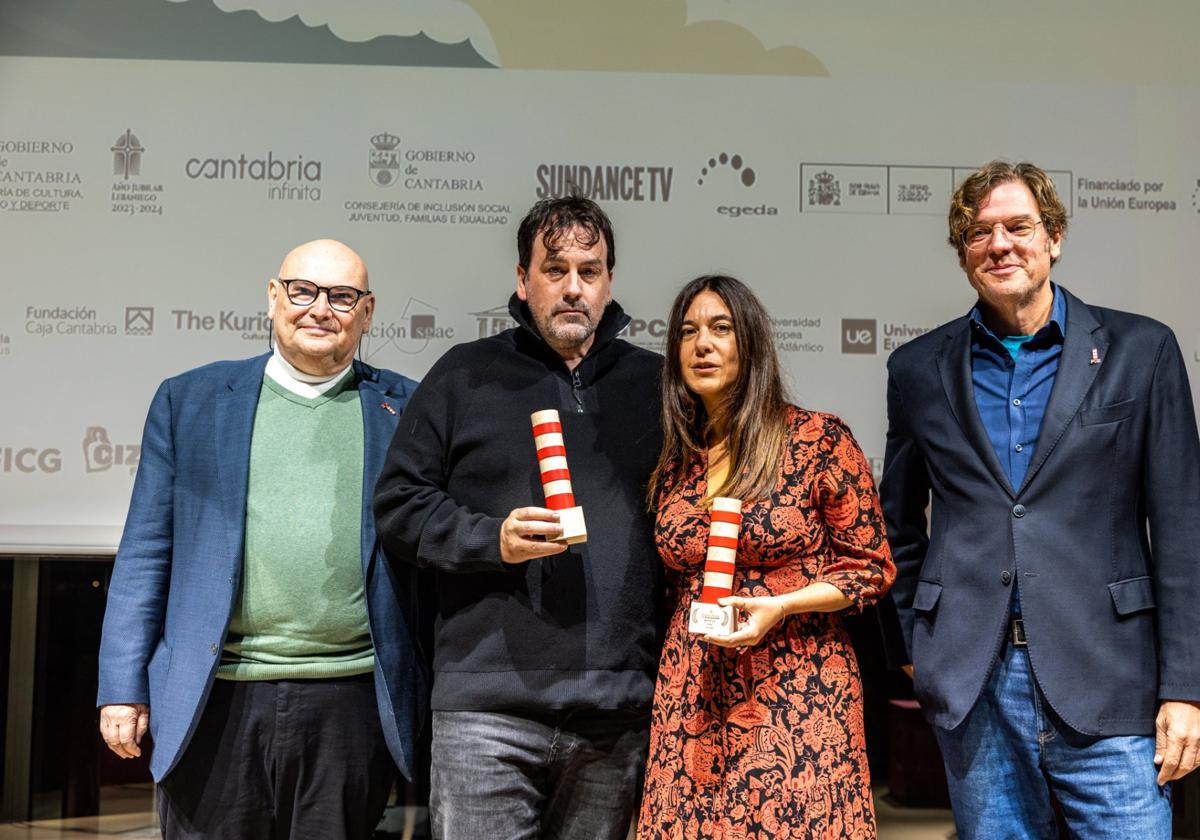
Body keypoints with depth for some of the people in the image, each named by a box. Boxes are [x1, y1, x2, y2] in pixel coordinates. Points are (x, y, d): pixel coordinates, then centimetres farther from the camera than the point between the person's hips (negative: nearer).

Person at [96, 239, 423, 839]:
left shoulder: (406, 409, 7)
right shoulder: (189, 400, 9)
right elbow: (145, 552, 8)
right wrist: (122, 687, 3)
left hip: (350, 702, 0)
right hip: (214, 700, 0)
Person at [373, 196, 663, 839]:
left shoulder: (653, 383, 13)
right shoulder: (466, 375, 7)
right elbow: (399, 505, 4)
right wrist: (493, 540, -13)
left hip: (618, 709, 2)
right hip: (488, 702, -2)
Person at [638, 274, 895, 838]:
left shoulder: (818, 439, -5)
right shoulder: (674, 462, 8)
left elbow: (872, 567, -2)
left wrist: (779, 607, -15)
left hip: (798, 689, -4)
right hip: (692, 696, 4)